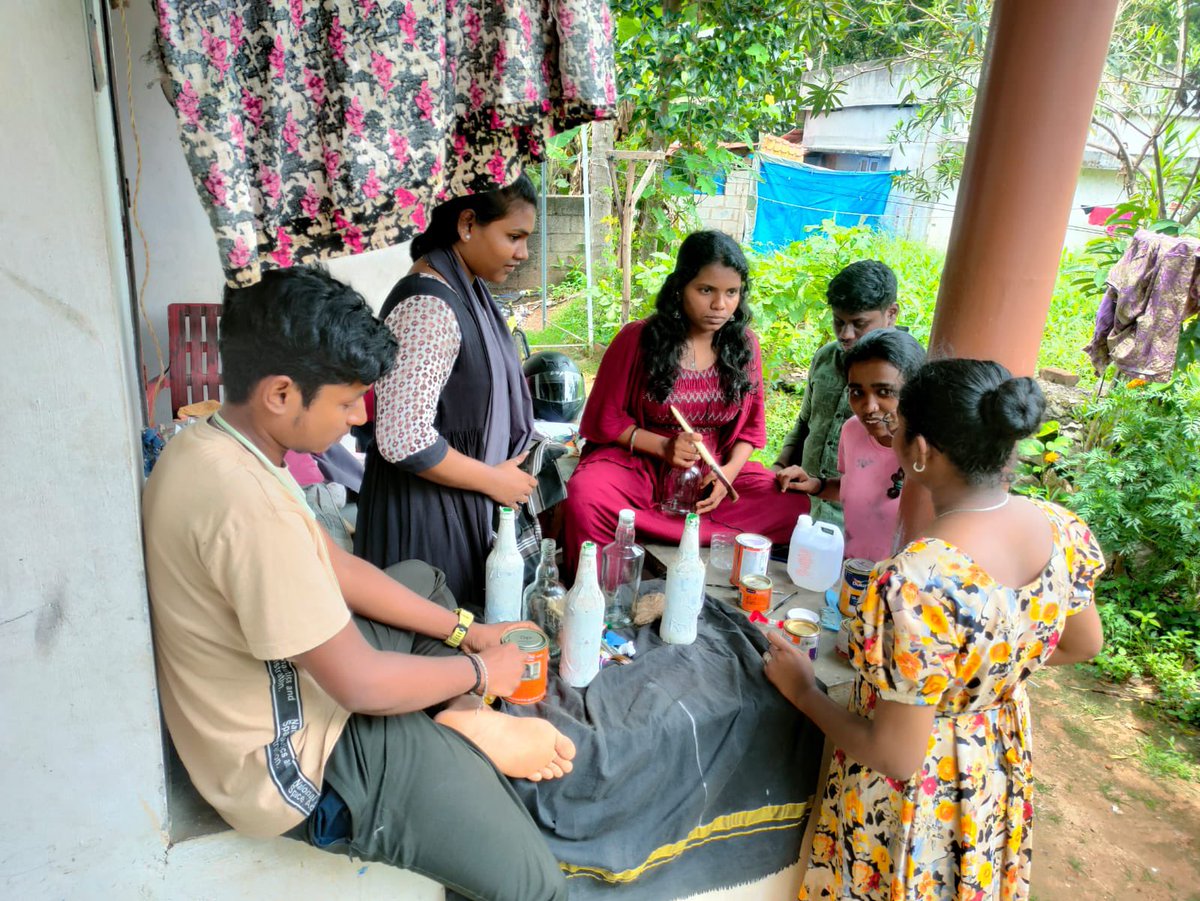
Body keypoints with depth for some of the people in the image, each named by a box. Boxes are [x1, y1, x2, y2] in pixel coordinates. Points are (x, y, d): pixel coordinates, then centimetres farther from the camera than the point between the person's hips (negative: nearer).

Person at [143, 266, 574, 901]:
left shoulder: (209, 445, -1)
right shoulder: (246, 501, -32)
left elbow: (334, 566, 7)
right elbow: (363, 685, -25)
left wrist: (462, 630, 7)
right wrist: (481, 670, -8)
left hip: (291, 683, 10)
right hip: (294, 762, -9)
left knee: (422, 577, 24)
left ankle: (464, 726, 6)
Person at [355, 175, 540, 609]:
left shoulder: (470, 288, 4)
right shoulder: (427, 307, -25)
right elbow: (404, 440, -28)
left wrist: (500, 475, 9)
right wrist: (494, 481, -17)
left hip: (465, 504, 9)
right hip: (424, 510, -9)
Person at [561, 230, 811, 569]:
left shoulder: (744, 343, 1)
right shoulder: (637, 339, -7)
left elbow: (751, 424, 10)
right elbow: (606, 418, -1)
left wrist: (729, 470, -10)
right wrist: (663, 447, -16)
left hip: (714, 469, 4)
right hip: (636, 461, -3)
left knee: (794, 504, -20)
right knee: (586, 498, -35)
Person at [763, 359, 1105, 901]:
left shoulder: (918, 582, -40)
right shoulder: (1060, 530, -16)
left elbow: (897, 758, -30)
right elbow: (1084, 645, 4)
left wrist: (804, 692, -15)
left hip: (919, 793, -6)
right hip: (1002, 768, 6)